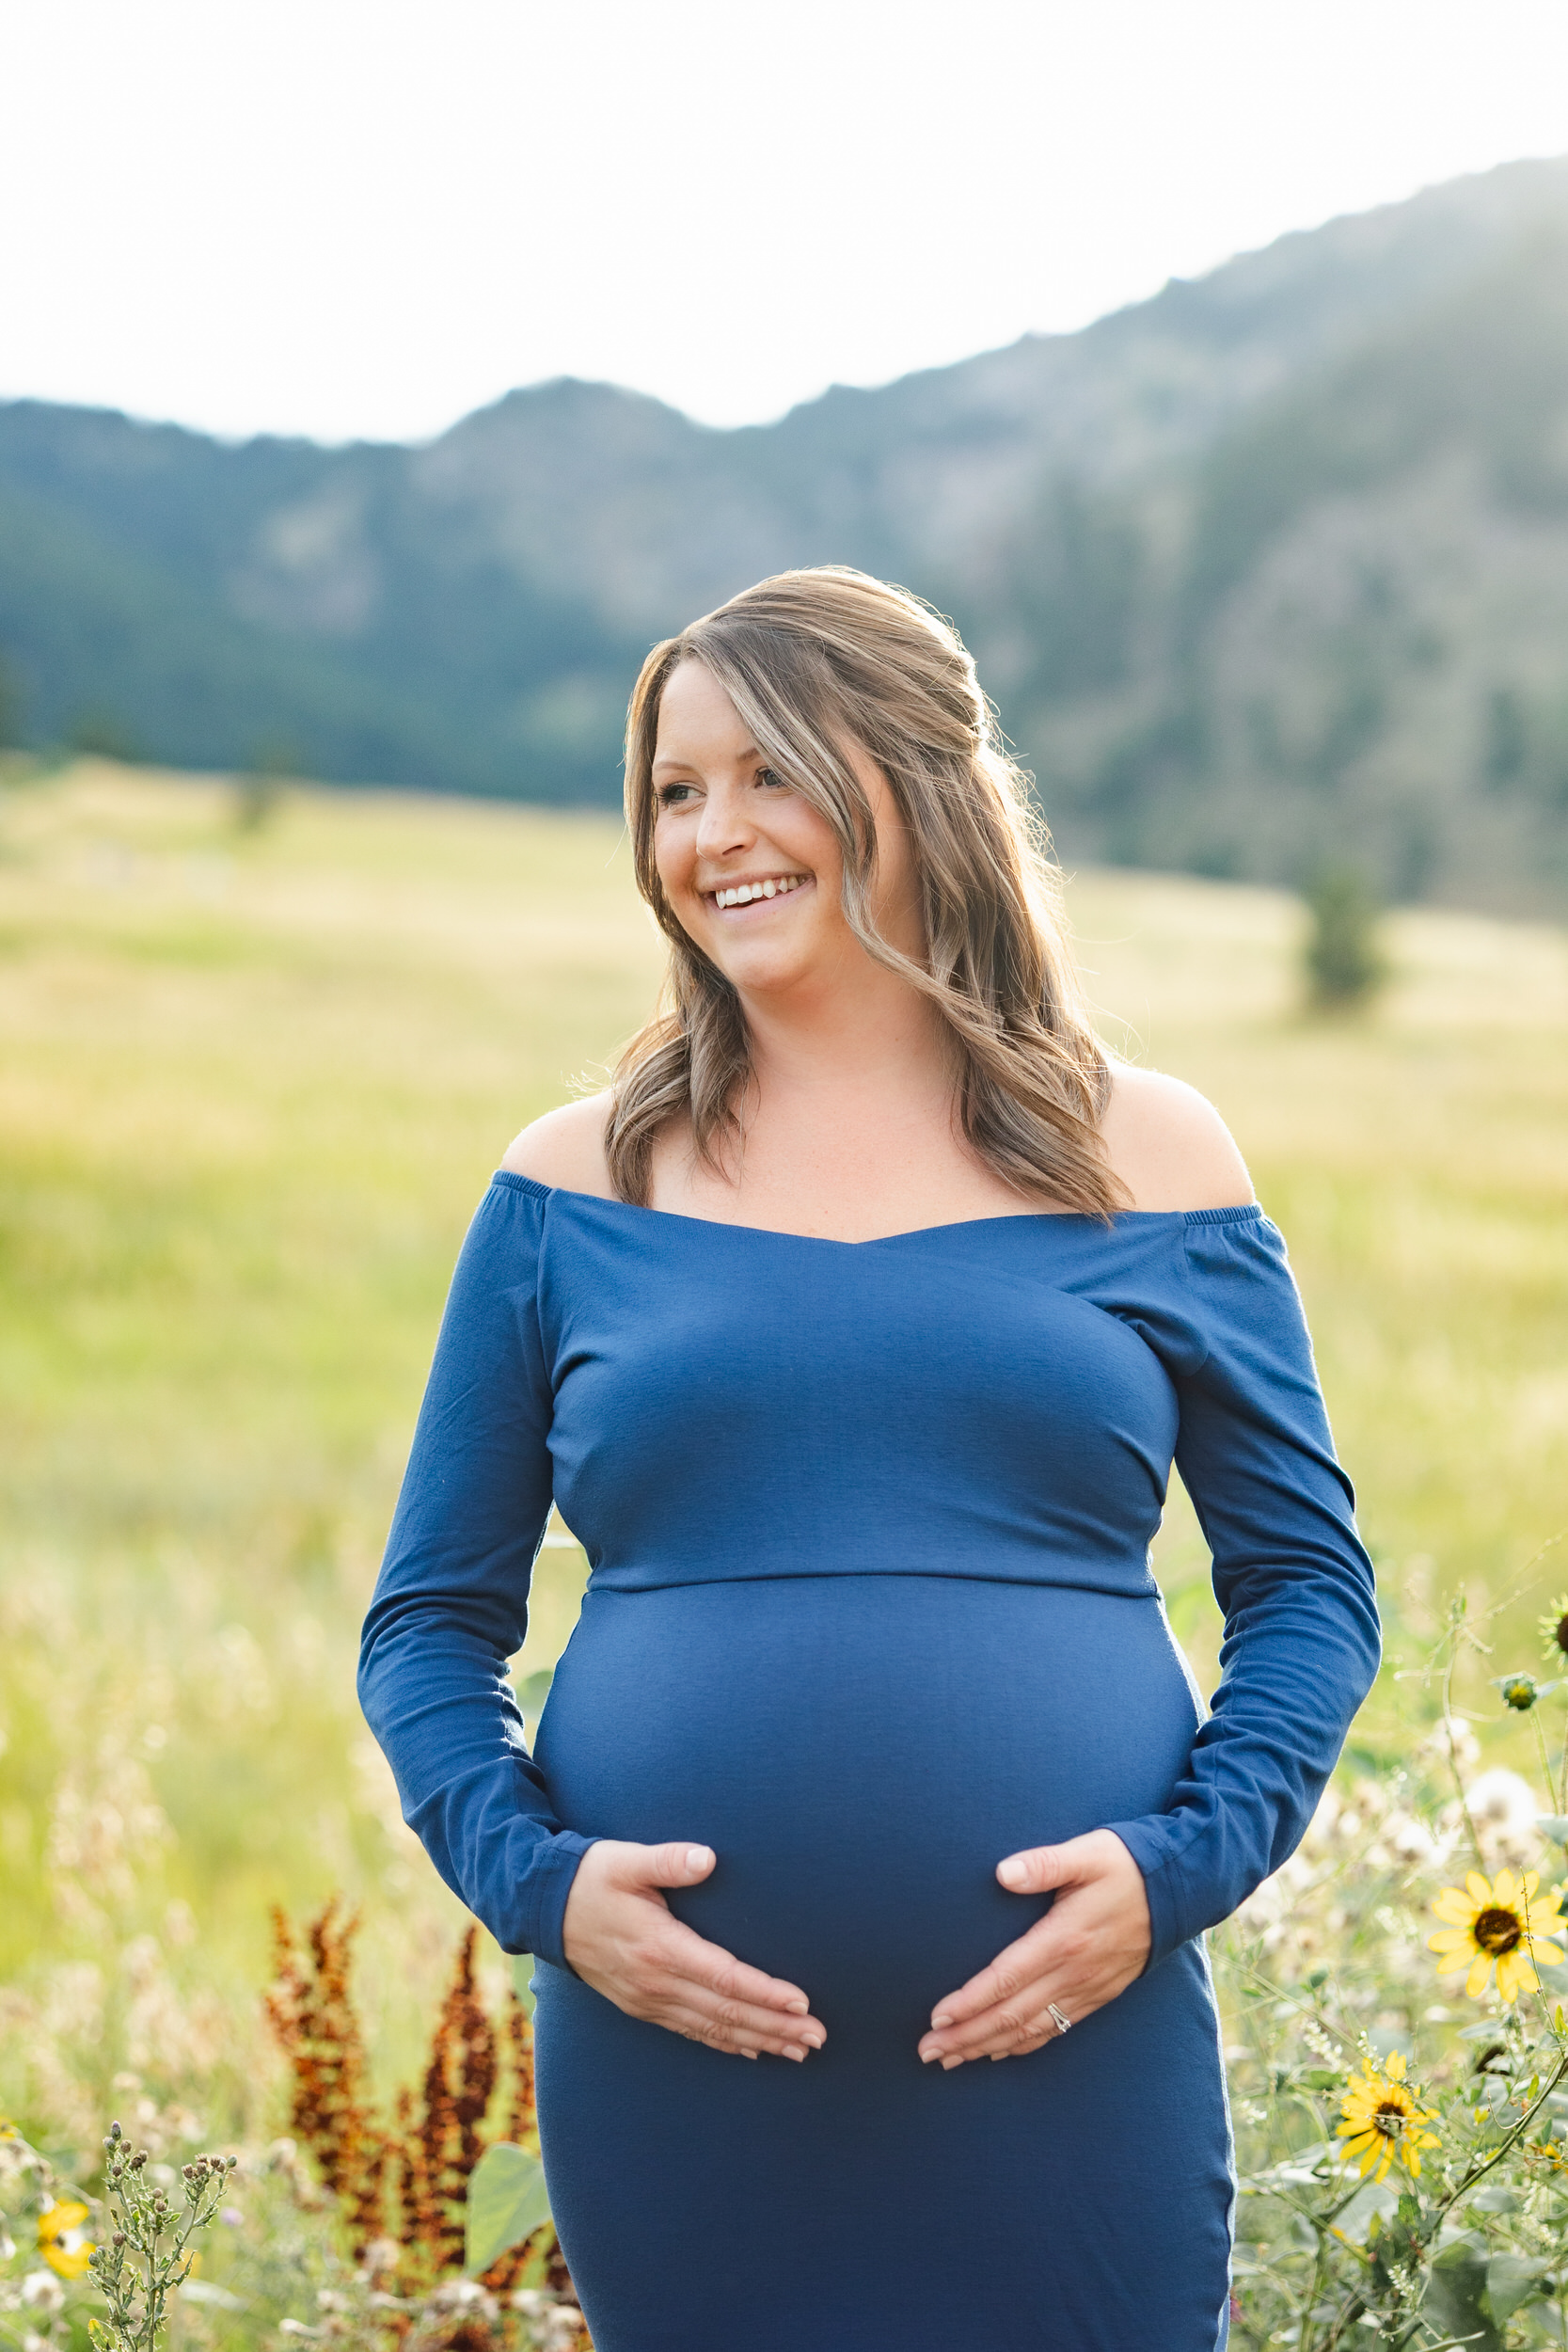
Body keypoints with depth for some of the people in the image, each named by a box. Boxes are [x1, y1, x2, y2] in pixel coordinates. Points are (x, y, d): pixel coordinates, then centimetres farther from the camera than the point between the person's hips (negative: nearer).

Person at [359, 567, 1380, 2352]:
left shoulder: (1150, 1164, 6)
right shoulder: (575, 1188, 6)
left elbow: (1310, 1579, 9)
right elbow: (431, 1618, 10)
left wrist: (1183, 1863, -6)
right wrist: (529, 1873, -7)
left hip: (1067, 2055, 0)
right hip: (675, 2061, 1)